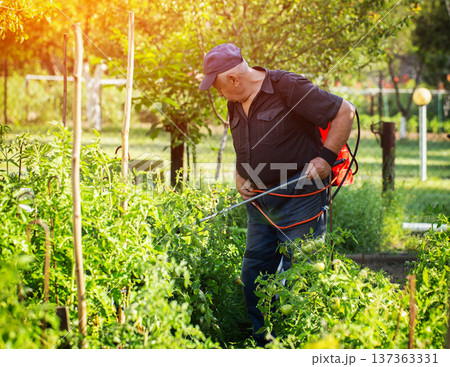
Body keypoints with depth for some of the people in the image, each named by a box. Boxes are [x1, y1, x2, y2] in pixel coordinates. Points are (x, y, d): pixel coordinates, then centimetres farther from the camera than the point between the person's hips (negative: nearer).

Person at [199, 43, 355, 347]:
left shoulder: (287, 88, -14)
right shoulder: (235, 104, 11)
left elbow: (345, 112, -13)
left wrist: (326, 157, -17)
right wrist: (240, 177, 12)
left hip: (299, 197, -8)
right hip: (260, 201, 8)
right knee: (253, 273, 7)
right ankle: (263, 342, 17)